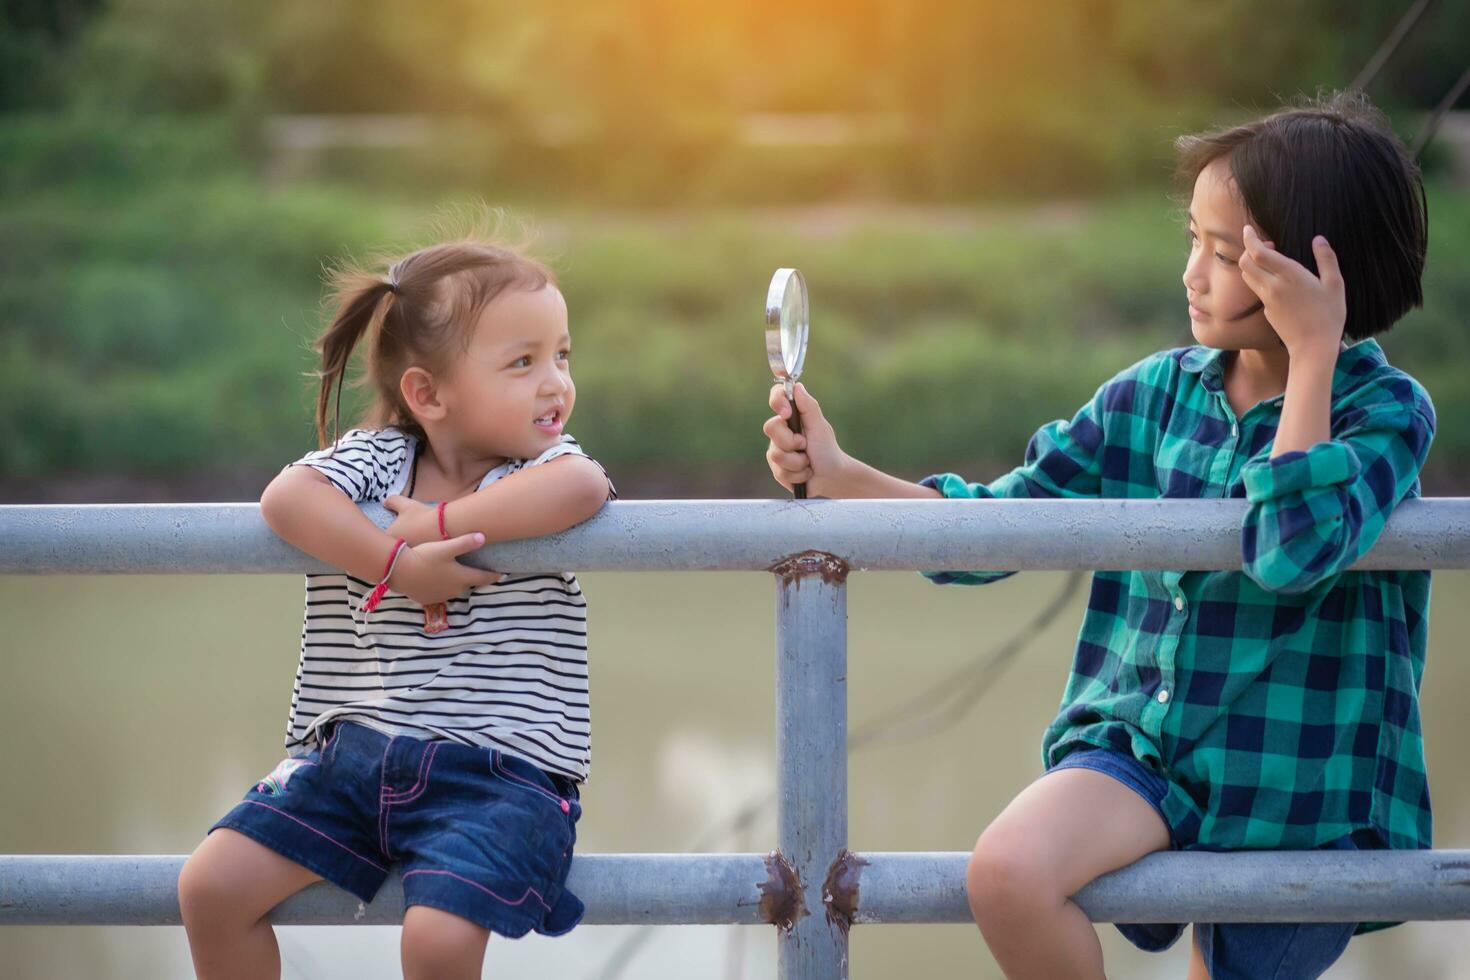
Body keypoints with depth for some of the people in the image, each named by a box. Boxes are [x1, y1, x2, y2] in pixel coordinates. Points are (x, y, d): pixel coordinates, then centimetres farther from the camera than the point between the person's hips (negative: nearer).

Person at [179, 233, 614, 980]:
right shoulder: (375, 457, 3)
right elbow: (286, 498, -17)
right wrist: (397, 563, -26)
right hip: (352, 750, 3)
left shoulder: (542, 464, 0)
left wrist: (439, 523, -23)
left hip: (496, 769, -3)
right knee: (210, 886, -7)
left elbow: (581, 487, -26)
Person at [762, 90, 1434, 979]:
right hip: (1139, 740, 3)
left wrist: (1313, 353, -25)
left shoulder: (1386, 409, -10)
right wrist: (840, 476, -7)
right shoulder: (1156, 395, 3)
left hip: (1290, 792, -3)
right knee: (1006, 872, -26)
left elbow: (1292, 549, -29)